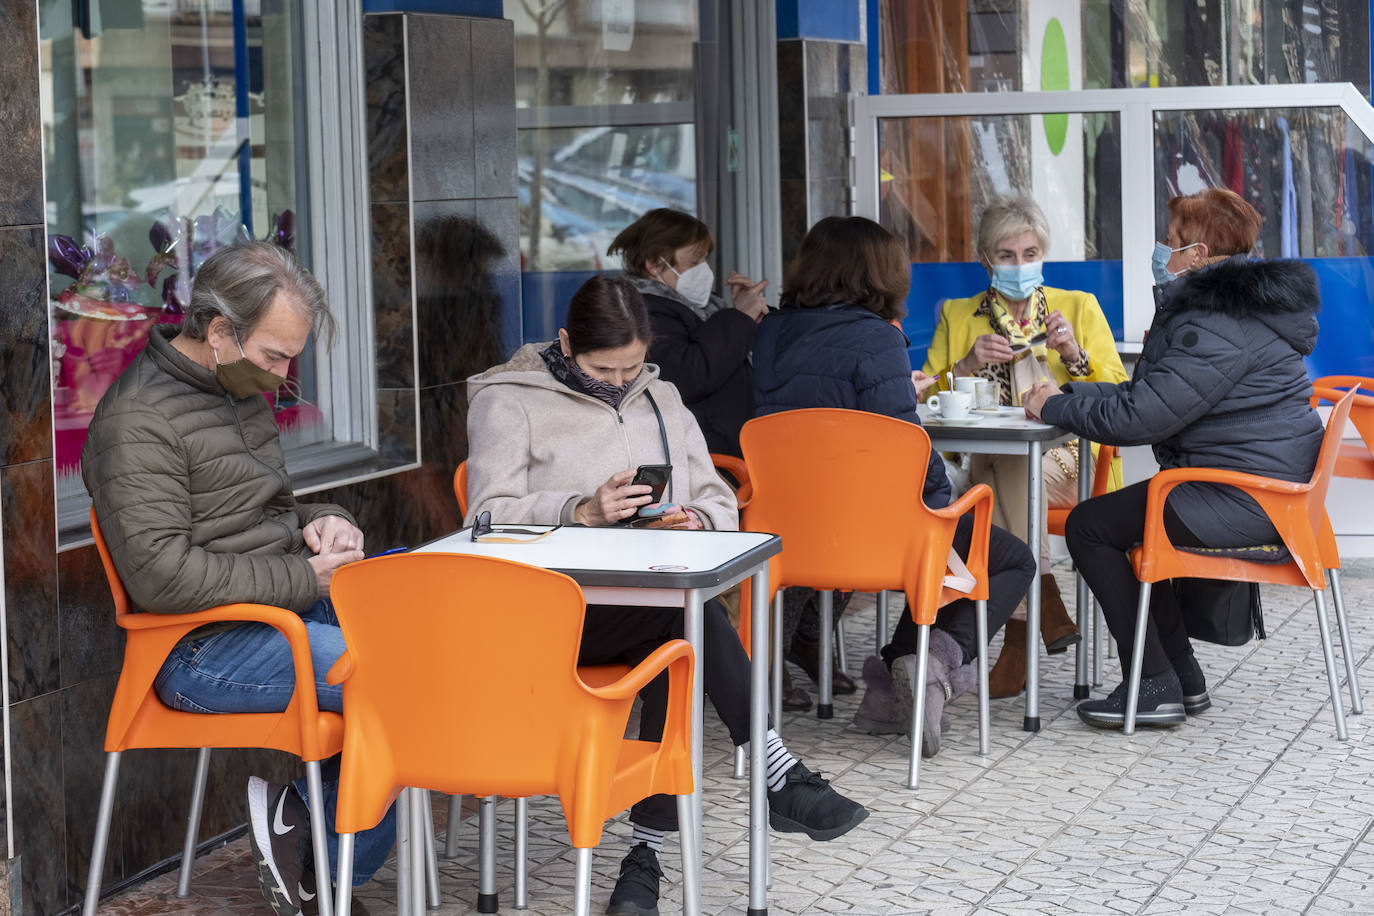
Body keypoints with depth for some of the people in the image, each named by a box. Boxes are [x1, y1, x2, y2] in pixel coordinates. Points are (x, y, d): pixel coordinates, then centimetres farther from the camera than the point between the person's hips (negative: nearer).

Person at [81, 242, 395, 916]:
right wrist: (304, 578, -18)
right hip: (203, 649, -10)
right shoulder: (138, 420, -14)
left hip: (288, 604, 10)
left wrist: (319, 523, 5)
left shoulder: (243, 390, 15)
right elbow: (160, 576, -23)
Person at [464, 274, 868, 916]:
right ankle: (780, 778, -30)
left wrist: (696, 520, -6)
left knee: (675, 644, -32)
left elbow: (720, 507, 19)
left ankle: (648, 850, -29)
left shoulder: (661, 400, 20)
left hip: (656, 601, 5)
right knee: (687, 605, -32)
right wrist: (584, 512, -21)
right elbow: (490, 518, -7)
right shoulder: (508, 401, 5)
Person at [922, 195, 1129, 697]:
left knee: (1009, 467, -34)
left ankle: (1021, 634, -32)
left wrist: (1074, 356, -13)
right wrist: (968, 366, -10)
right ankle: (1047, 613, -30)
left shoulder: (1080, 307, 12)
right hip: (982, 460, 1)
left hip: (1061, 459, -1)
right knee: (999, 465, -35)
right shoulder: (957, 316, 15)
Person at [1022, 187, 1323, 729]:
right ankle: (1183, 678, 23)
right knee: (1117, 518, 24)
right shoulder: (1224, 308, 15)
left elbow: (1138, 418, -25)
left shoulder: (1219, 327, -21)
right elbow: (1145, 396, 19)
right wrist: (1068, 394, 9)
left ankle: (1156, 688, -3)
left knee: (1088, 525, -5)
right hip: (1265, 487, 11)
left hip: (1244, 499, -11)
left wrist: (1054, 407, -10)